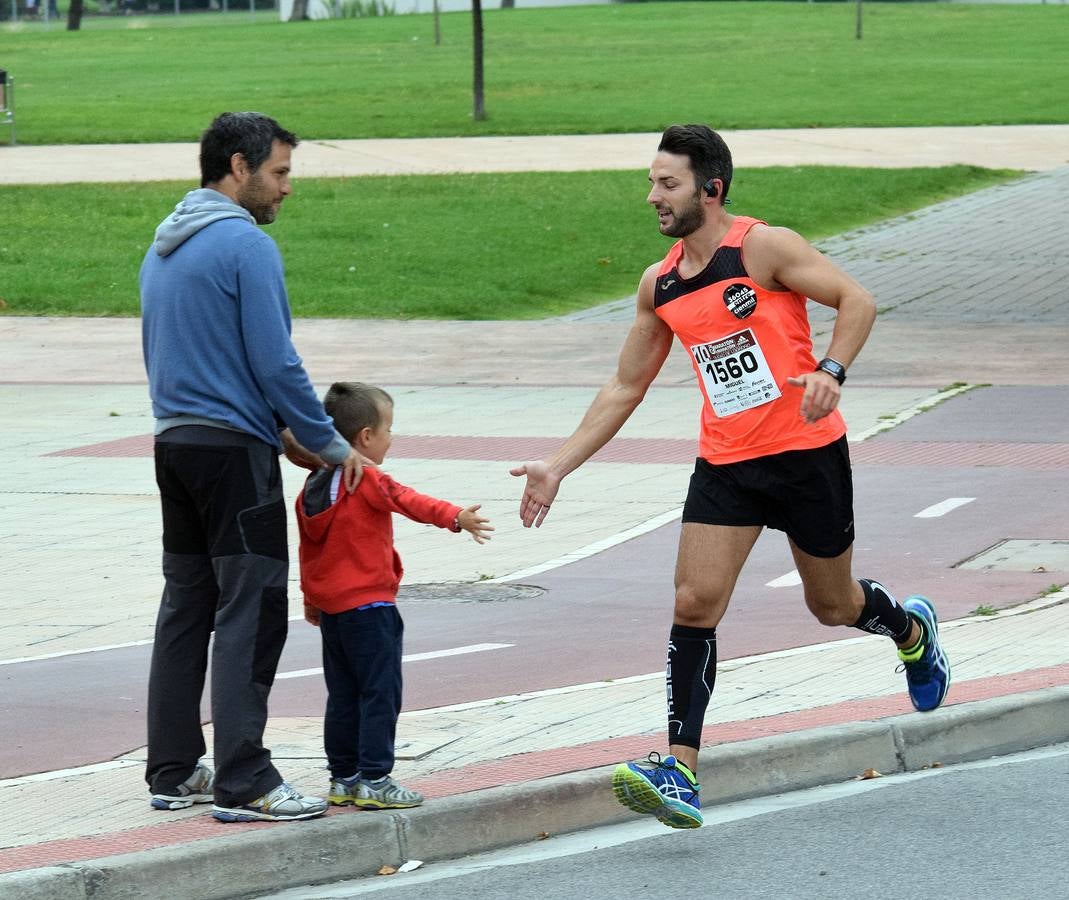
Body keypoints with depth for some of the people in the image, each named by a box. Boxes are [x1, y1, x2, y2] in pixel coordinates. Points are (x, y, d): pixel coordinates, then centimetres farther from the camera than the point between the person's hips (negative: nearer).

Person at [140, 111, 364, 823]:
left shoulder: (164, 248, 15)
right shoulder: (247, 246, -14)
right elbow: (275, 362, -17)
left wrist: (278, 431, 18)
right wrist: (332, 445, -5)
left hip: (175, 443, 9)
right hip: (234, 450, -9)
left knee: (186, 606, 13)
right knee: (250, 611, -7)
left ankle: (174, 772, 16)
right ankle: (243, 784, -10)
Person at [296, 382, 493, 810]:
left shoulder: (313, 487, 11)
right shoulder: (368, 482, -14)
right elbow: (410, 502, -29)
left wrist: (311, 599, 29)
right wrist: (455, 518, -39)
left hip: (330, 608, 8)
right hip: (369, 605, -8)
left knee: (343, 697, 13)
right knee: (380, 693, -5)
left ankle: (344, 778, 16)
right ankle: (374, 780, -8)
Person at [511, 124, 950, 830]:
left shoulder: (763, 248, -11)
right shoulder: (660, 286, 6)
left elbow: (857, 300, -14)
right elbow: (625, 388, 14)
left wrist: (830, 371, -32)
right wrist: (557, 467, 9)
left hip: (807, 453, -4)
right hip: (725, 465, 4)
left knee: (833, 605, 12)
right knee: (694, 604, -12)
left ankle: (912, 630, 49)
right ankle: (681, 775, -17)